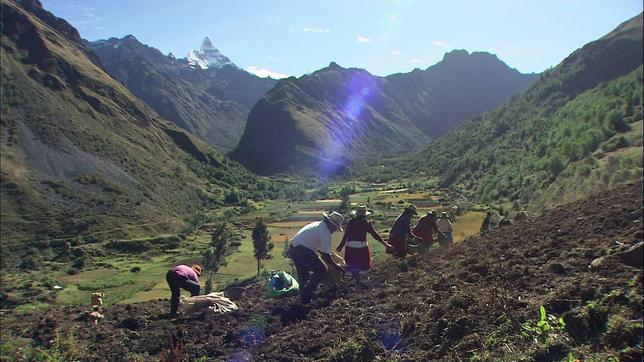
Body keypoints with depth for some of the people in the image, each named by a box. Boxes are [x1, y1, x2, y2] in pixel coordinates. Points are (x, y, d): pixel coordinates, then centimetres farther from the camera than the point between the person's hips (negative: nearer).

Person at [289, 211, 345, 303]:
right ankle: (306, 294, 0)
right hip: (303, 251, -10)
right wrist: (336, 266, 2)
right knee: (321, 270, 1)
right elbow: (325, 255, -10)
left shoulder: (317, 224, 17)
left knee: (303, 275, 22)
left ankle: (303, 297, 30)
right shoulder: (326, 232, -10)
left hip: (293, 248, 10)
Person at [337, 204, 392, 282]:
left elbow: (345, 236, 0)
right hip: (362, 246, -1)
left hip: (350, 247, 1)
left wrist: (340, 247, 8)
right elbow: (376, 235, 0)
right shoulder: (367, 223, -2)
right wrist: (385, 244, 7)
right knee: (363, 264, 12)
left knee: (352, 265, 13)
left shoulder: (351, 222, 1)